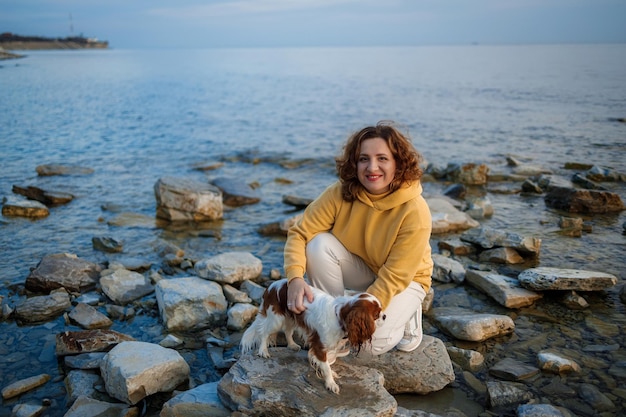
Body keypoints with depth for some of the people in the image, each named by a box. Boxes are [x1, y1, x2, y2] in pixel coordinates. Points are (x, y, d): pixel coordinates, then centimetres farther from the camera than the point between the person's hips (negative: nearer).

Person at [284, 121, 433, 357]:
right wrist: (295, 278, -37)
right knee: (319, 244, -26)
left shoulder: (415, 212, -30)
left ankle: (406, 314, 8)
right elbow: (300, 233, -20)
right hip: (361, 269, 4)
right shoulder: (341, 193, -22)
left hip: (404, 280, -4)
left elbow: (394, 278, -27)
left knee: (372, 341, -27)